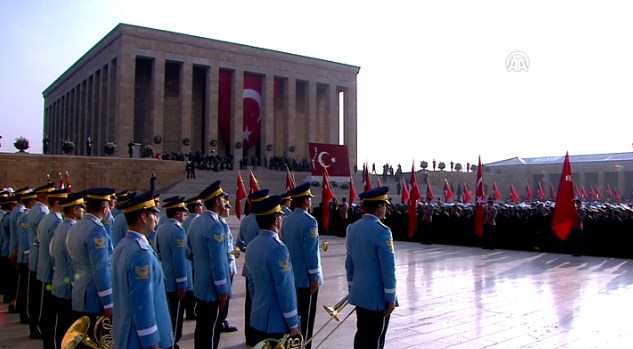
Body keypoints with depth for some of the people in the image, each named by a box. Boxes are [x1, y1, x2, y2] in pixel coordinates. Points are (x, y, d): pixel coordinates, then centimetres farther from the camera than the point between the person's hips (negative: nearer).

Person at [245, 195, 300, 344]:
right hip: (277, 323, -8)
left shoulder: (252, 246, 5)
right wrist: (293, 324, -13)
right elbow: (285, 289, -20)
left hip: (257, 319, 8)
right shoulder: (277, 248, -21)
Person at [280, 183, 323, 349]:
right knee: (306, 317, 2)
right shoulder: (309, 221, -18)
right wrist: (315, 277, -14)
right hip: (306, 278, -8)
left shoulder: (287, 220, 5)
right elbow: (311, 252, -20)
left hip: (290, 276, 8)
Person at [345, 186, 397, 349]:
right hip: (377, 296, -7)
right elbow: (388, 268, -19)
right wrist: (390, 298, -11)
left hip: (359, 293, 7)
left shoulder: (352, 228, 4)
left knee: (361, 335, 17)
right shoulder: (381, 231, -19)